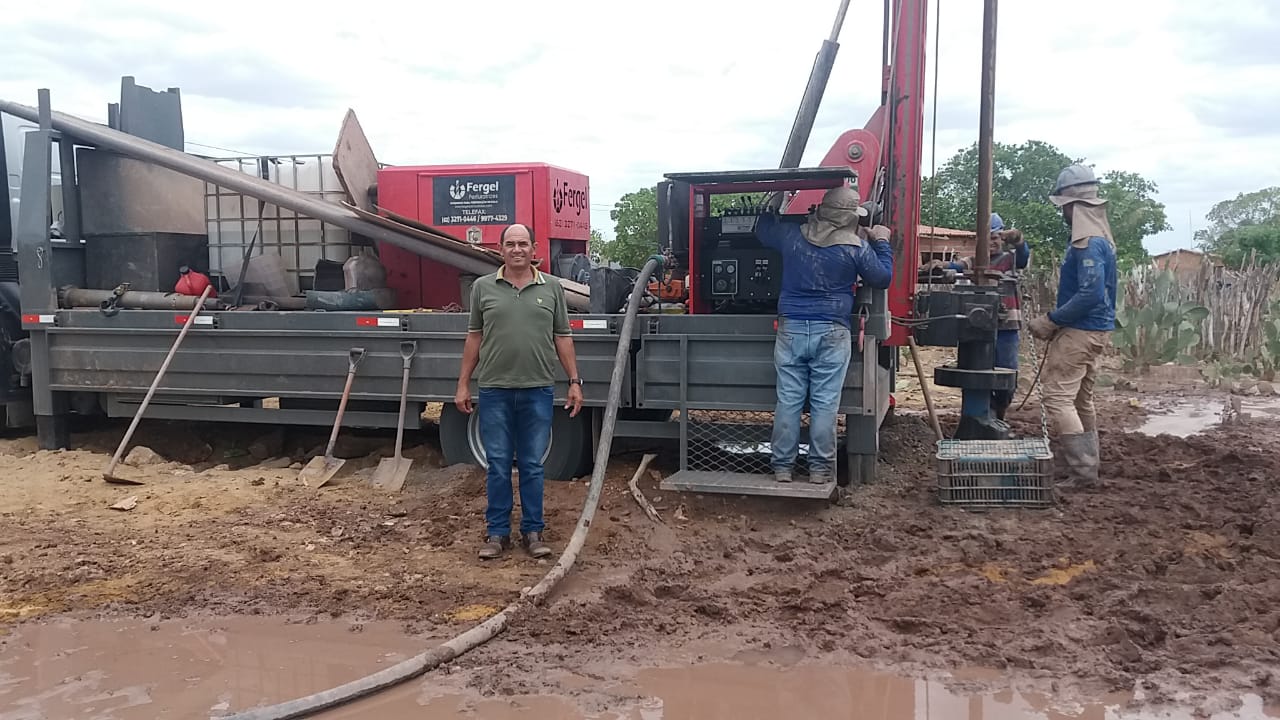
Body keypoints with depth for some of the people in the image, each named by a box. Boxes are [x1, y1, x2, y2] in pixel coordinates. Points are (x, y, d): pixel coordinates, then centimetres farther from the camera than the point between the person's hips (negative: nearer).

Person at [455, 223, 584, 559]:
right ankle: (498, 532, 17)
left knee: (532, 466, 8)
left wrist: (575, 382, 1)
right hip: (494, 391, 0)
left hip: (538, 391, 0)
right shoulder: (483, 287, 5)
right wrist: (463, 384, 6)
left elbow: (563, 338, 6)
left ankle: (532, 531, 18)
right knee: (498, 466, 6)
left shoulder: (552, 287, 5)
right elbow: (474, 337, 8)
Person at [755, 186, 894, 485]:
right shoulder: (857, 247, -3)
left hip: (791, 329, 2)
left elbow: (762, 229, 24)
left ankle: (782, 467, 9)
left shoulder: (792, 235, 4)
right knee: (825, 404, 2)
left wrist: (772, 207, 43)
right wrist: (882, 243, 21)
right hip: (832, 333, -2)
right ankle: (820, 469, 6)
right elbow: (883, 279, 9)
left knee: (788, 401, 5)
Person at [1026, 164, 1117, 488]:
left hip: (1079, 332, -10)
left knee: (1058, 398, -9)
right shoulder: (1100, 237, 14)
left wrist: (1050, 321, -20)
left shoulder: (1088, 242, -19)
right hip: (1095, 329, 10)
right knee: (1081, 399, 17)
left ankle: (1082, 471, -10)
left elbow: (1090, 293, -27)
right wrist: (1058, 320, 18)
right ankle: (1089, 464, 24)